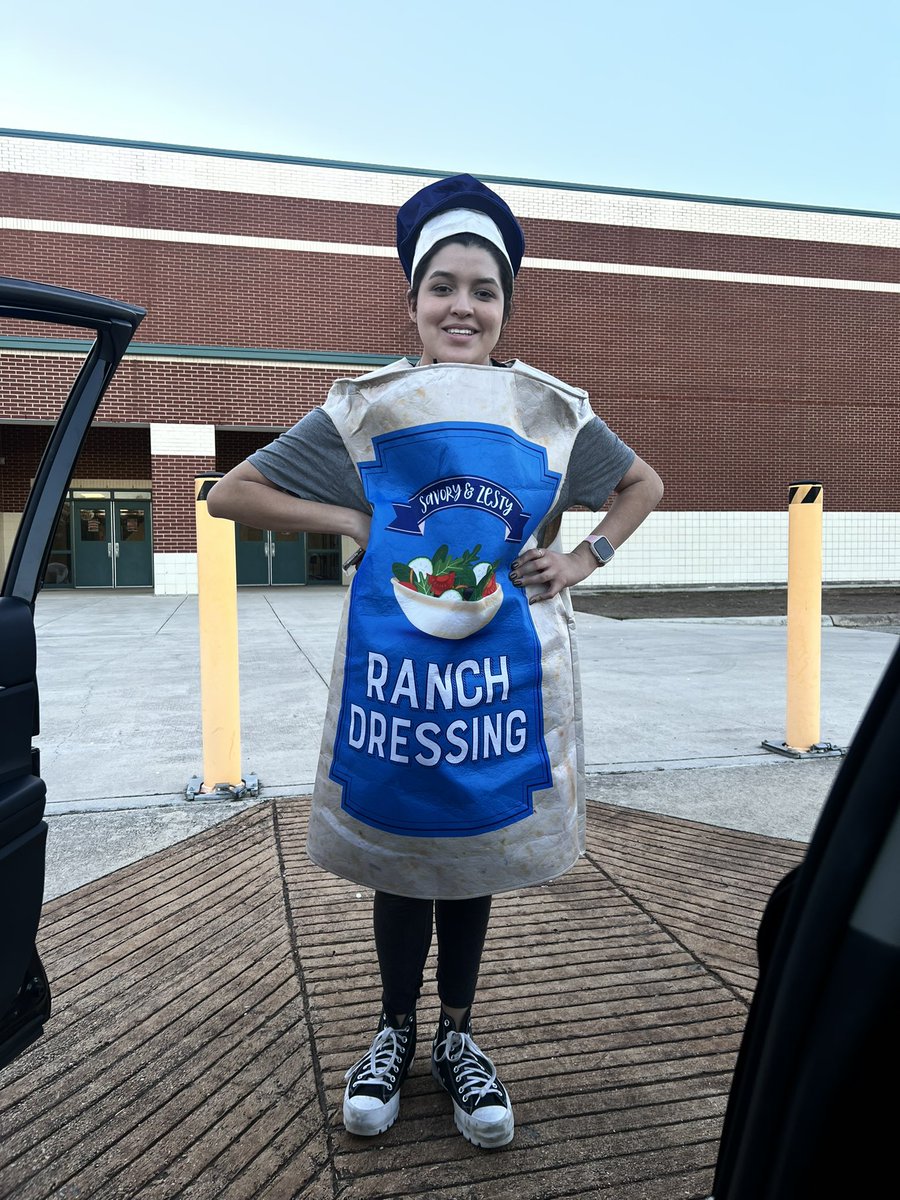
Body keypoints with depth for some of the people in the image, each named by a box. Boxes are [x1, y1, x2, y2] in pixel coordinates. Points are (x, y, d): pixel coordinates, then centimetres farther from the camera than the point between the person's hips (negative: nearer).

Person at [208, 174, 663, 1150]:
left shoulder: (552, 410, 3)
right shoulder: (366, 408, -2)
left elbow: (643, 484, 19)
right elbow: (229, 495, 0)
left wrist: (586, 557, 3)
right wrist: (351, 521, -10)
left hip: (503, 663, 1)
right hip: (394, 662, -1)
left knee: (474, 849, 14)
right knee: (399, 855, 12)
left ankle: (457, 1038, 36)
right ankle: (396, 1030, 36)